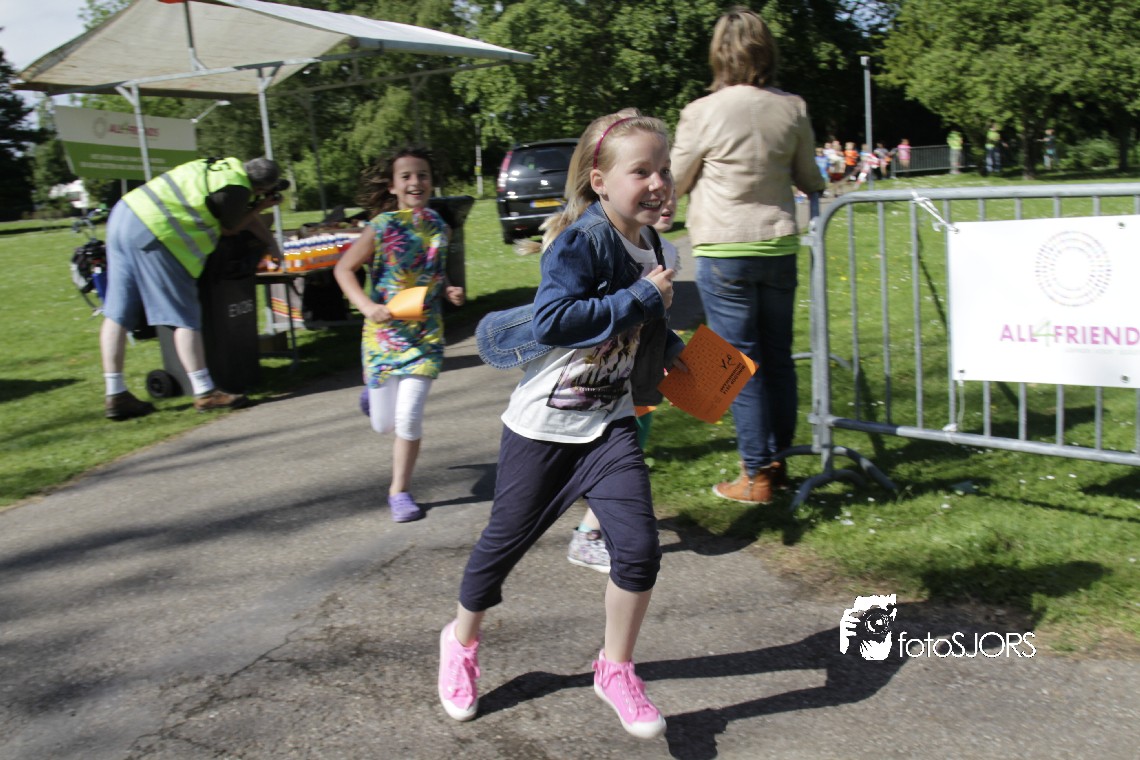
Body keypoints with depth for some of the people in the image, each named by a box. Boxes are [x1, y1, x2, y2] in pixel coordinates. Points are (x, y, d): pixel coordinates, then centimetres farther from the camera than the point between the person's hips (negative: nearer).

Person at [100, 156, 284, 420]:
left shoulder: (227, 166, 15)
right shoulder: (236, 189, -11)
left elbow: (245, 213, 25)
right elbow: (229, 229, 5)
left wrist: (271, 243, 31)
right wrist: (260, 208, 15)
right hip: (153, 232, -10)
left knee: (118, 313, 9)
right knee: (184, 317, -3)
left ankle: (115, 396, 14)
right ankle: (205, 393, 0)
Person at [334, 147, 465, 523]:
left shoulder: (437, 226, 1)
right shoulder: (382, 227, -11)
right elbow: (343, 269, -4)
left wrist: (449, 292, -3)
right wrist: (367, 306, -18)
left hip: (426, 336, 1)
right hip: (384, 334, -1)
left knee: (408, 416, -10)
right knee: (383, 424, 9)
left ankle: (400, 490, 12)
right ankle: (376, 392, 48)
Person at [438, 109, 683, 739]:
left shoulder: (645, 250, 6)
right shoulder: (582, 238, -19)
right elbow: (551, 320, -31)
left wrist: (665, 345, 8)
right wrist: (640, 299, -25)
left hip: (609, 422, 6)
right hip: (544, 422, -6)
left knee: (639, 549, -7)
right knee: (506, 540, 10)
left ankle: (615, 671, 17)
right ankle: (461, 641, 39)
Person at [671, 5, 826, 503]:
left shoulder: (703, 113, -12)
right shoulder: (793, 109, 0)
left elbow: (676, 183, 0)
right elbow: (808, 178, 13)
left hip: (723, 250, -4)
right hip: (778, 244, 4)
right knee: (778, 357, 14)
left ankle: (756, 476, 8)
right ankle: (778, 461, 24)